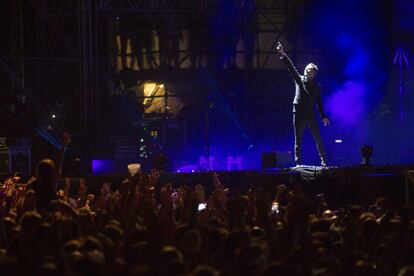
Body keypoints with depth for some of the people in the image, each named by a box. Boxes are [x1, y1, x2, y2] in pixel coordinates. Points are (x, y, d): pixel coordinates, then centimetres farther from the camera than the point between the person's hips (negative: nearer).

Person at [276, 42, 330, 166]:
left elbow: (319, 101, 15)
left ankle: (324, 160, 12)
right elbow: (291, 67, -2)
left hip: (311, 114, 1)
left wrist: (323, 116, 11)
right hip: (299, 113, -1)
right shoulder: (299, 80, 6)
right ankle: (298, 162, 5)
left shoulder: (316, 86, 11)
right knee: (298, 140, 1)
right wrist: (282, 54, -12)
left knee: (318, 138, 2)